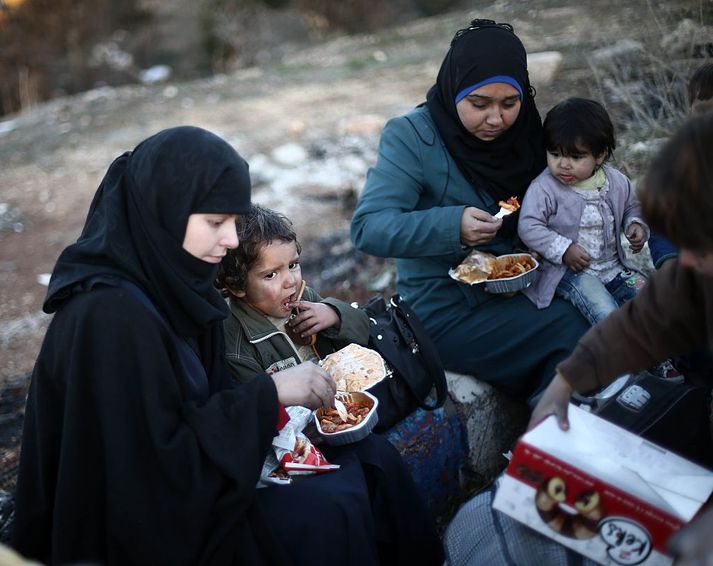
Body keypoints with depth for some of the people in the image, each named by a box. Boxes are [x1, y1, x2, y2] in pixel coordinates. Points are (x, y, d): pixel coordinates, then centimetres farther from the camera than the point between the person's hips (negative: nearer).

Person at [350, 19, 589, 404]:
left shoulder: (522, 134, 5)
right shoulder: (412, 136, -12)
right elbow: (367, 228, -20)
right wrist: (452, 226, -34)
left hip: (514, 296, 6)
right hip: (445, 313, -6)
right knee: (574, 329, -21)